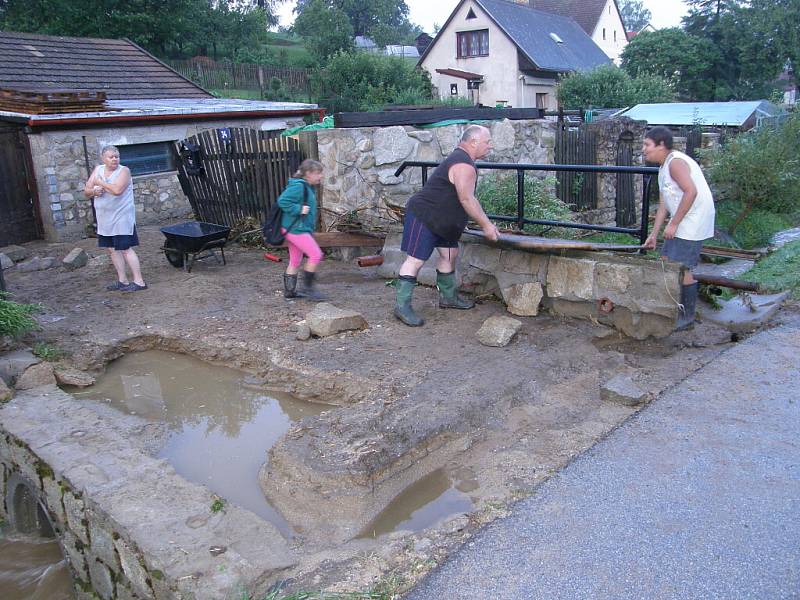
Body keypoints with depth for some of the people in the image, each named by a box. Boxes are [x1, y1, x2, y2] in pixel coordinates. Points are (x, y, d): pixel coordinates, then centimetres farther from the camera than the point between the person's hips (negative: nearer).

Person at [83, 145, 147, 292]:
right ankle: (123, 280, 19)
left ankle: (139, 281, -6)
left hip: (122, 217, -7)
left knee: (125, 249, -9)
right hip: (105, 219, 7)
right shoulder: (98, 169, 9)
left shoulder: (124, 171, -9)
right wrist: (94, 191, -12)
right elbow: (86, 191, 11)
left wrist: (99, 182, -12)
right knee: (112, 249, 10)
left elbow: (117, 190, -26)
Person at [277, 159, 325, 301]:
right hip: (296, 229, -10)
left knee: (295, 262, 14)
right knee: (316, 255, -9)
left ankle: (289, 291, 23)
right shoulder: (298, 186, -17)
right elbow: (282, 201, -24)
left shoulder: (307, 187, 14)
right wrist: (299, 209, -23)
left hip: (296, 229, 10)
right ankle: (307, 287, 0)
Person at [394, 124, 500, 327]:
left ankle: (448, 297, 28)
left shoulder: (461, 158, 15)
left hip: (442, 220, 11)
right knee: (416, 259, -11)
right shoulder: (464, 165, -20)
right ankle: (402, 306, -9)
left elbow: (467, 198, 23)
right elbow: (466, 200, -23)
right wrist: (486, 225, -16)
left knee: (449, 254, 15)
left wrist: (485, 222, 24)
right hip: (423, 216, -11)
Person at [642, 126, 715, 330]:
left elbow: (691, 191, -27)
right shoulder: (663, 168, 15)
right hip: (682, 221, 10)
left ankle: (687, 317, 4)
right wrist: (654, 234, 15)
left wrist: (673, 223, -23)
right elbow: (664, 204, 17)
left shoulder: (675, 162, -16)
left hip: (694, 220, -10)